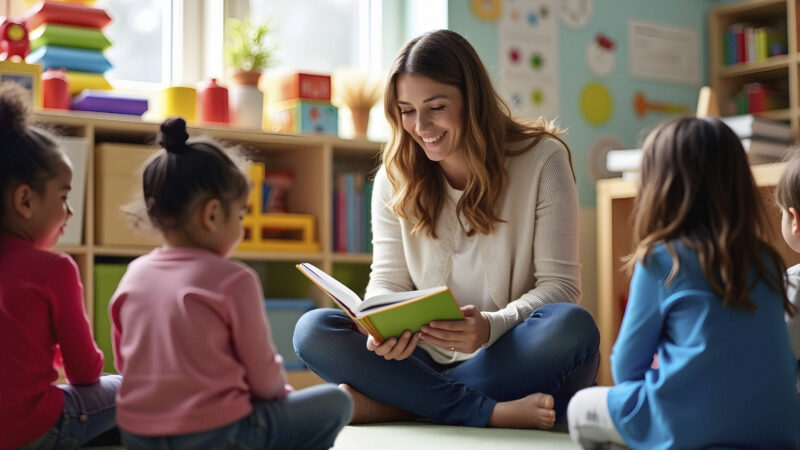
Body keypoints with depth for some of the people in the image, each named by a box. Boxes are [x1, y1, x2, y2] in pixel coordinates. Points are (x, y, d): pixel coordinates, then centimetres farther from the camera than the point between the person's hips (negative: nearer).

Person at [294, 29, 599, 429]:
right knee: (313, 330, -19)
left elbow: (560, 285, -8)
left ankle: (385, 404, -29)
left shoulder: (542, 159, -4)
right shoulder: (395, 176, 6)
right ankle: (493, 412, -29)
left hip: (512, 360, -2)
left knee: (572, 327, -35)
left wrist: (492, 326, -28)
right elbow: (387, 280, 5)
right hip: (428, 362, 3)